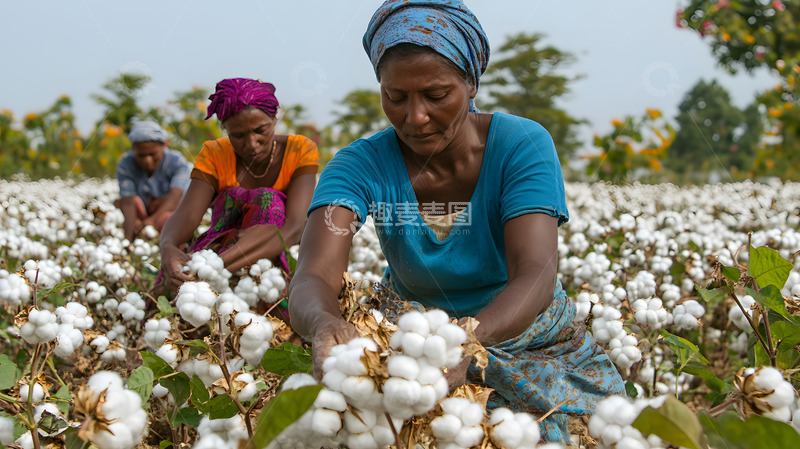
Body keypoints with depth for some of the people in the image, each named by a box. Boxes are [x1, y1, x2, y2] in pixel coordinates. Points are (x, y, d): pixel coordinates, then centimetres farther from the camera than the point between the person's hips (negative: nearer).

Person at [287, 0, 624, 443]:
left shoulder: (523, 145, -19)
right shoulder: (360, 166, -16)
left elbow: (535, 278, -30)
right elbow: (313, 278, -30)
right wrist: (325, 323, -55)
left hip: (529, 342, 1)